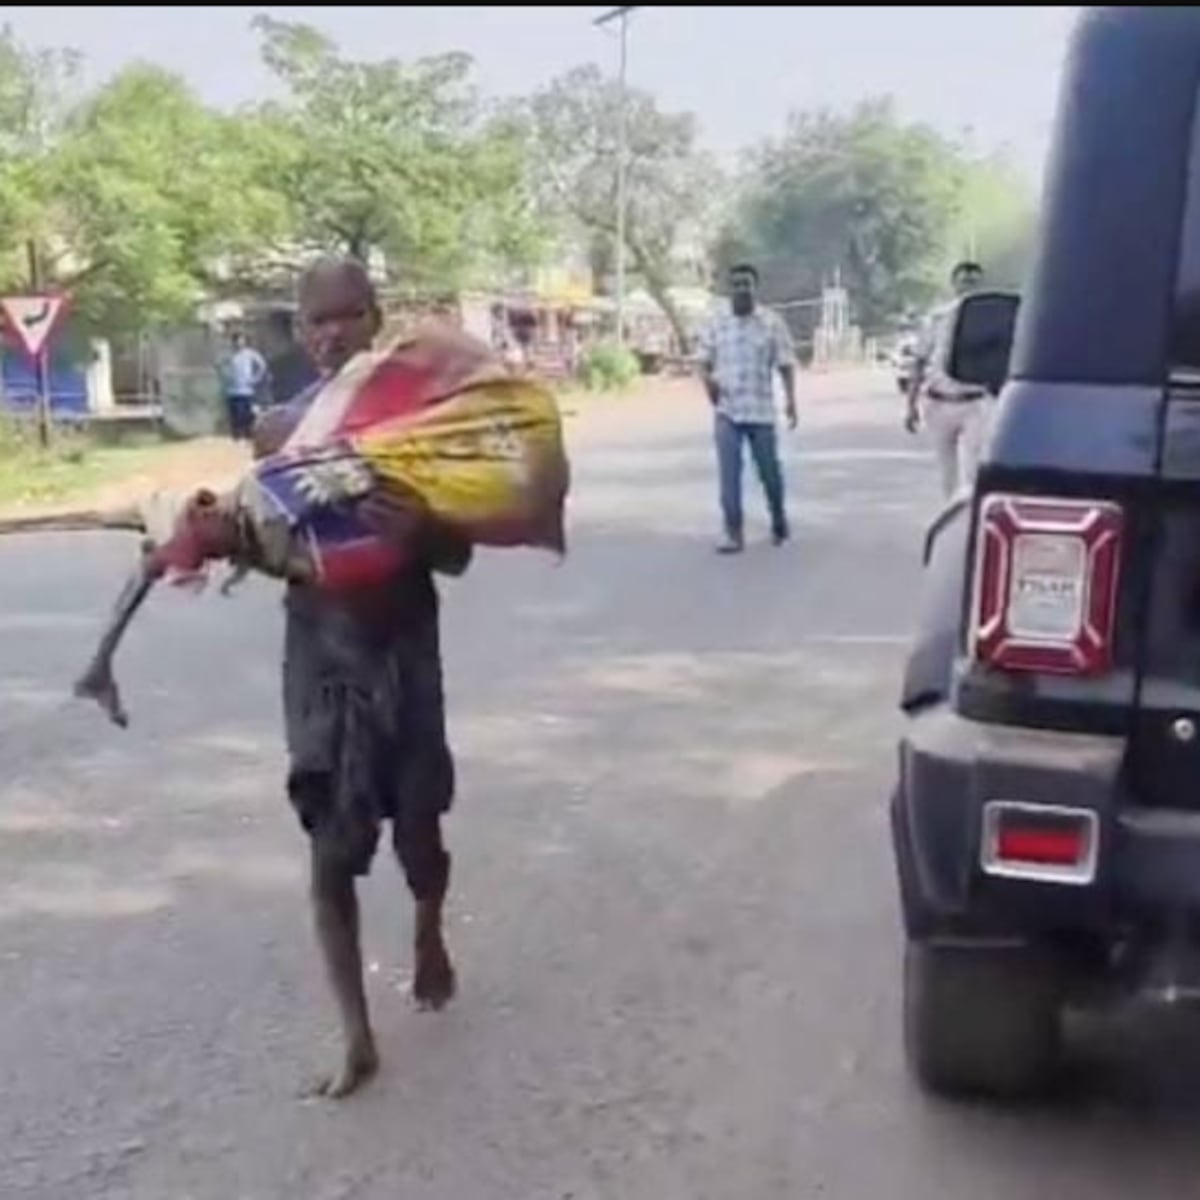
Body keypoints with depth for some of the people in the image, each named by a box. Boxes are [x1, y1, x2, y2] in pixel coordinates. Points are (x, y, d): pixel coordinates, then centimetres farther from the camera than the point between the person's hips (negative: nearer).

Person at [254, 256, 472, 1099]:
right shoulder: (280, 429, 0)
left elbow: (457, 557, -6)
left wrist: (418, 529, -27)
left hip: (404, 649, -1)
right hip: (319, 652, 1)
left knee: (417, 831, 11)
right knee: (332, 849, 0)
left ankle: (431, 941, 45)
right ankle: (357, 1038, 10)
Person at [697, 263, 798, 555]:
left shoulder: (772, 323, -1)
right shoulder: (716, 325, 5)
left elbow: (786, 364, -1)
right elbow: (705, 361, 13)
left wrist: (791, 399, -12)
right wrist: (707, 379, -9)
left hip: (761, 411, -1)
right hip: (726, 411, 1)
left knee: (769, 471, 9)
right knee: (728, 474, -5)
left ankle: (779, 519, 34)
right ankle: (734, 533, -1)